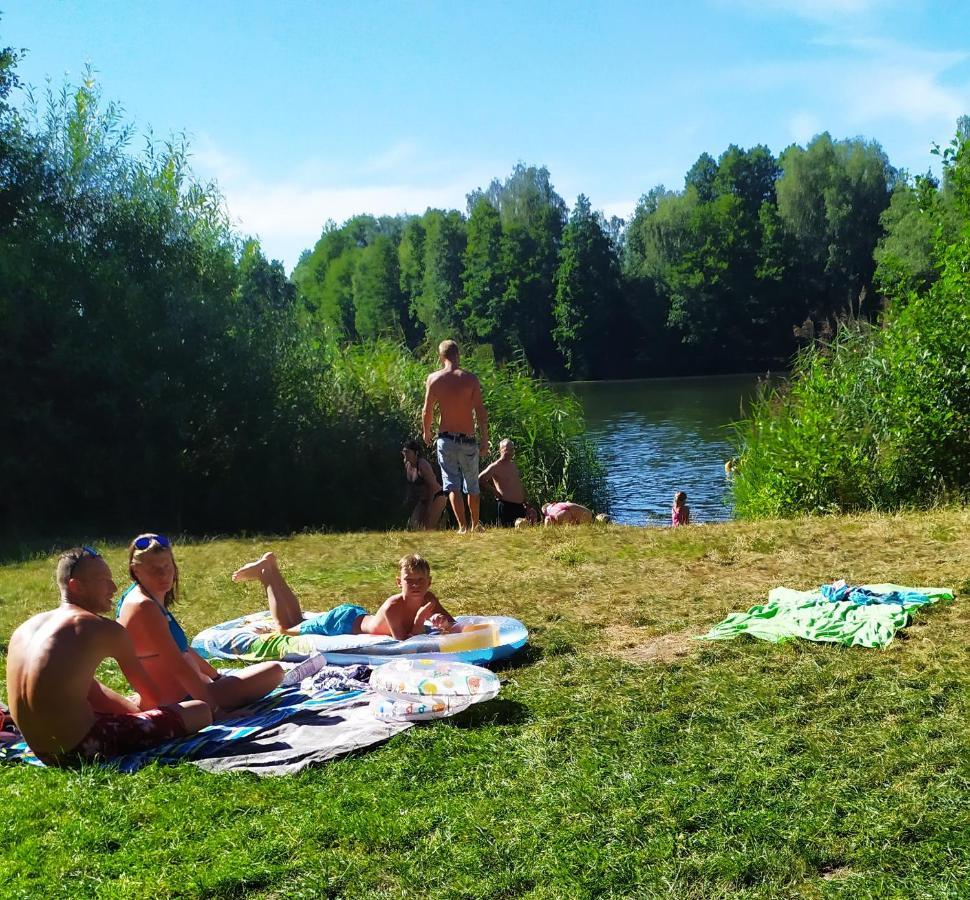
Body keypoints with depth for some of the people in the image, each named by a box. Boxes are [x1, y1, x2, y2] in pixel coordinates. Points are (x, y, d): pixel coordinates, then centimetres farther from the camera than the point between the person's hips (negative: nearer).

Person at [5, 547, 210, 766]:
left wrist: (134, 709, 23)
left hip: (43, 753, 9)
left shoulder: (25, 628, 11)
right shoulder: (104, 630, -9)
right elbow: (153, 697, 4)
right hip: (81, 749, -9)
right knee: (201, 711, -6)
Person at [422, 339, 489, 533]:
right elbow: (480, 411, -8)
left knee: (452, 485, 4)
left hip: (446, 440, 0)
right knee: (472, 486, 16)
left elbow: (427, 412, 1)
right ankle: (476, 525, 29)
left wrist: (427, 432, 19)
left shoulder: (433, 378, -3)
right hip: (468, 441, 0)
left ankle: (462, 527, -5)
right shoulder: (470, 378, -7)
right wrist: (485, 440, -2)